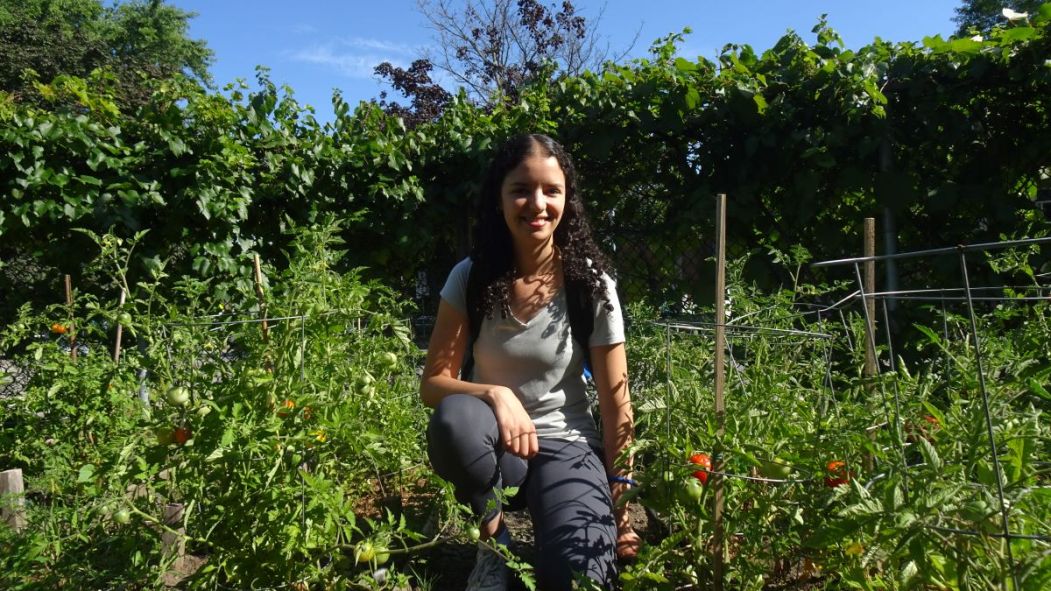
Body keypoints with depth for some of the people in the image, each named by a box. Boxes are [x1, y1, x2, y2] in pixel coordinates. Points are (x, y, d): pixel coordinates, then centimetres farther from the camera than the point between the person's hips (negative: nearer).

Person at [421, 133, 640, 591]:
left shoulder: (590, 284, -11)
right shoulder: (471, 278, -8)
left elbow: (616, 405, -7)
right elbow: (433, 383, -9)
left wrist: (620, 507, -6)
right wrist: (495, 394, -30)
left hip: (566, 447, -1)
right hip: (494, 445, 1)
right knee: (453, 418, -35)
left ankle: (540, 540, 12)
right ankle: (495, 537, -6)